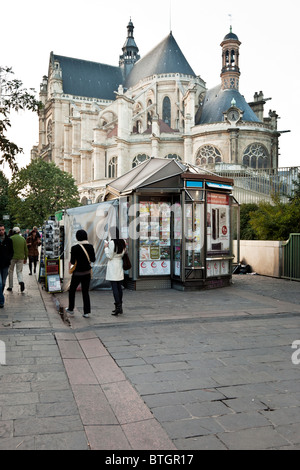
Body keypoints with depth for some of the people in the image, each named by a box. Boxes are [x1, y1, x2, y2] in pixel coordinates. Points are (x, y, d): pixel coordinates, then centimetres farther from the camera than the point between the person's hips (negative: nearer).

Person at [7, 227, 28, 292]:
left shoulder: (11, 238, -5)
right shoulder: (23, 239, 7)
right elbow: (26, 250, 10)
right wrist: (25, 258, 18)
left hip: (12, 257, -3)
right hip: (21, 258, 3)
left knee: (10, 271, 12)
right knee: (19, 271, 10)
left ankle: (10, 286, 17)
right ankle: (21, 281, -19)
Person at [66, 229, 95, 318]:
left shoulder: (75, 248, -16)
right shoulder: (90, 246, -4)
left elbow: (72, 262, -12)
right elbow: (93, 259, 3)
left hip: (78, 273, -4)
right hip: (87, 272, 4)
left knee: (72, 290, 18)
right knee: (85, 291, 11)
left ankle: (71, 309, 29)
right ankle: (87, 312, 8)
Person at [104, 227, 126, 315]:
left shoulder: (112, 242, -14)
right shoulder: (122, 242, 6)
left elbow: (109, 256, -13)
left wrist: (106, 247, 0)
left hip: (112, 265, -7)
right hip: (120, 265, 7)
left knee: (114, 287, -5)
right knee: (119, 287, 11)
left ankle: (118, 307, -8)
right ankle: (120, 307, 17)